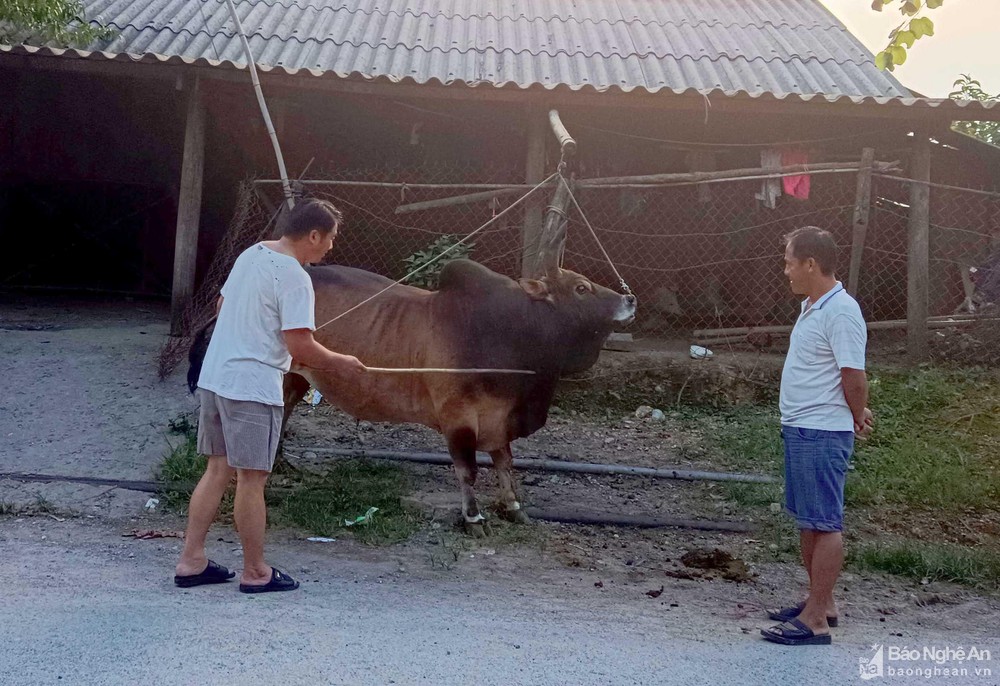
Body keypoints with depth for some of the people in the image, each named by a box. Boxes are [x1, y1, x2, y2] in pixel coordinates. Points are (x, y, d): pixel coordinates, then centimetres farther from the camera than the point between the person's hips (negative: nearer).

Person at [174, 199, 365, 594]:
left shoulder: (251, 254, 11)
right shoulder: (293, 277, -15)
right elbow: (300, 346, -19)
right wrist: (340, 363, -3)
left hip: (214, 378, 9)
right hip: (253, 388, -8)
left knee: (218, 470, 15)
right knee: (252, 479, 1)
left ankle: (191, 562, 18)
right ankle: (255, 573, 12)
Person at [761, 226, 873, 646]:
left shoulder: (841, 312, -18)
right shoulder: (812, 306, 13)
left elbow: (854, 377, -18)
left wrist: (856, 419, -3)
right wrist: (855, 413, 19)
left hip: (822, 434, -10)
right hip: (800, 430, 10)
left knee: (824, 524, -4)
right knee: (806, 520, 17)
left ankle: (815, 620, 1)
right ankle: (821, 602, 29)